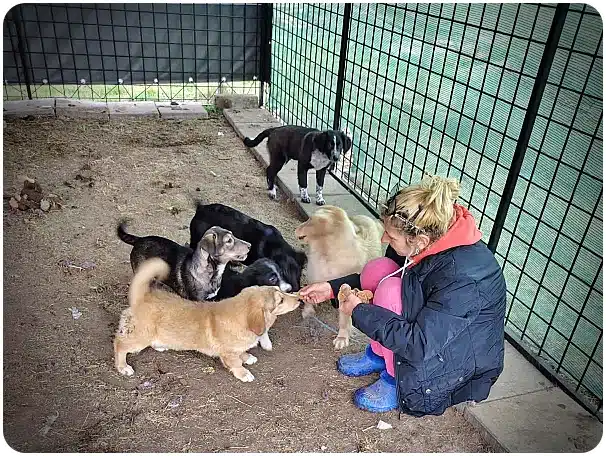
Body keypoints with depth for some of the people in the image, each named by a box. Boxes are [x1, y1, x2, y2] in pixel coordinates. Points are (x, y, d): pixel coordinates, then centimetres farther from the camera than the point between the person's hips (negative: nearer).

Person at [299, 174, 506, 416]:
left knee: (391, 290, -28)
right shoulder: (430, 235, -14)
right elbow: (379, 276, 3)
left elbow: (420, 344, -33)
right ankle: (378, 354, 5)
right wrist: (333, 288, -4)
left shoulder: (463, 276, -36)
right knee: (377, 270, -15)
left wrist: (359, 312, -26)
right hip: (431, 324, 7)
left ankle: (395, 380, -6)